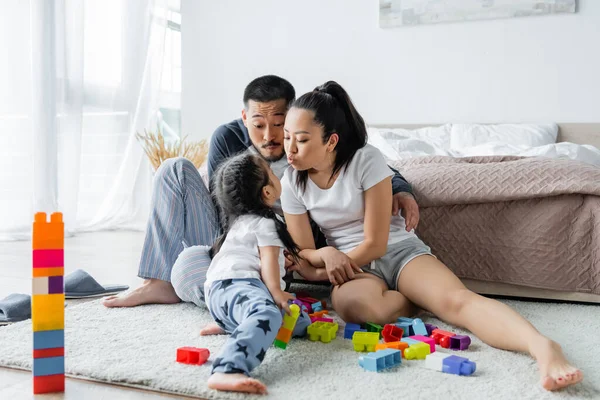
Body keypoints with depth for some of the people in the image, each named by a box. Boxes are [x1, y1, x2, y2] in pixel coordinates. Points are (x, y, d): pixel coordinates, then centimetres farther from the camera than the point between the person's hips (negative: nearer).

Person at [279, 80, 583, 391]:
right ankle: (426, 300, -13)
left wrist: (323, 273, -11)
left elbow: (375, 243, -12)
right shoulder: (291, 182, -1)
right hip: (352, 267, 3)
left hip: (399, 252, -2)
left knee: (457, 298, -33)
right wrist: (326, 254, -19)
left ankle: (542, 346, -52)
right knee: (350, 303, -37)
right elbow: (303, 251, 4)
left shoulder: (366, 160, -13)